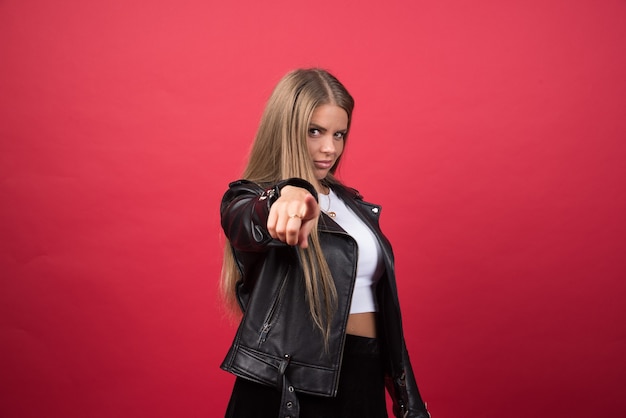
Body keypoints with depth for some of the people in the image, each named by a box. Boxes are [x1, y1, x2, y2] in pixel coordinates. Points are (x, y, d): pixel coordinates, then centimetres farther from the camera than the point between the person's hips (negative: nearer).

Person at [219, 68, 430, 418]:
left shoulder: (352, 203, 8)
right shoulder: (250, 200, -8)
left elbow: (379, 301, 13)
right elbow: (250, 224, -32)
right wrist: (290, 196, -54)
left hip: (365, 380, 5)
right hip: (290, 386, -5)